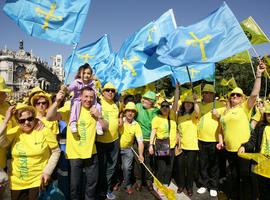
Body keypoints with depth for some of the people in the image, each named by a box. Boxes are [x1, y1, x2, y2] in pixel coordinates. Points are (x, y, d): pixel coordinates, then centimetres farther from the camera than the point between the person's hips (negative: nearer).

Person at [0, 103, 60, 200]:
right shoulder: (15, 131, -1)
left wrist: (47, 171, -13)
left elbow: (56, 151, -5)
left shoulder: (45, 131, -10)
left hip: (38, 182, -3)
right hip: (17, 183, 3)